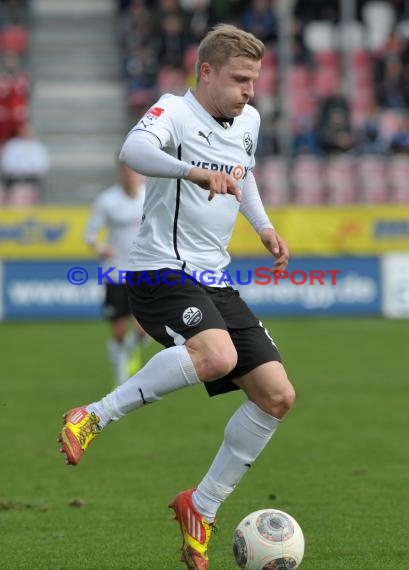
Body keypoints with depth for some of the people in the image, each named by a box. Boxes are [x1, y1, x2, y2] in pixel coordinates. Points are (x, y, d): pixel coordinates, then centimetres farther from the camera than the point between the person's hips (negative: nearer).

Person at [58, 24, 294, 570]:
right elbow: (133, 150, -33)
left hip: (214, 279, 8)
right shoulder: (176, 112, -11)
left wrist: (263, 226, 20)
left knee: (277, 395, -1)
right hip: (161, 271, -8)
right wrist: (194, 171, -49)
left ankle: (200, 508, 13)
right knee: (216, 354, -37)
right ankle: (94, 417, -21)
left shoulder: (248, 121, 14)